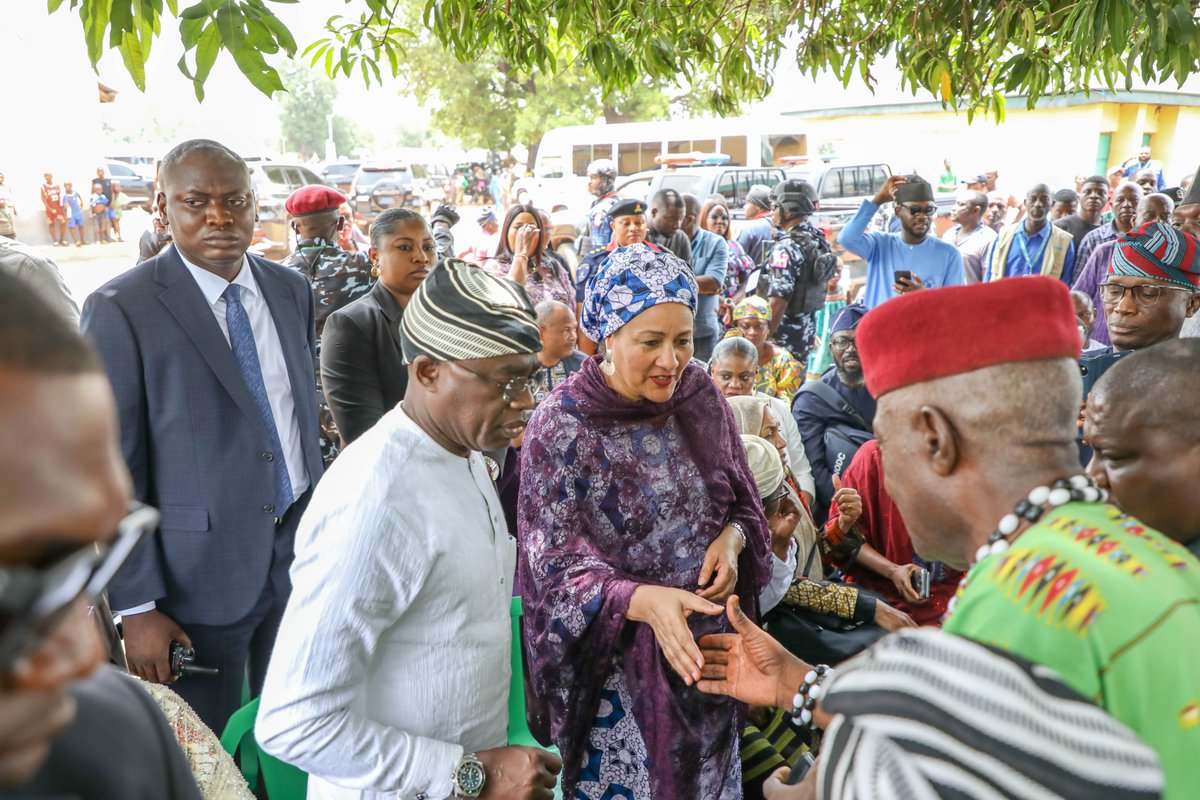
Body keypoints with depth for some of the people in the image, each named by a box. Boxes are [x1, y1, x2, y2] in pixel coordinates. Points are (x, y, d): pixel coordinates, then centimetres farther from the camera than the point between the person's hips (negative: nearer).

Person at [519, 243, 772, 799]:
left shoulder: (704, 402, -4)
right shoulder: (561, 426, -18)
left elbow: (742, 504, 9)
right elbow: (555, 566, -19)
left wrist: (732, 538, -14)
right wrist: (644, 601, -36)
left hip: (707, 645, 5)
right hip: (617, 662, -4)